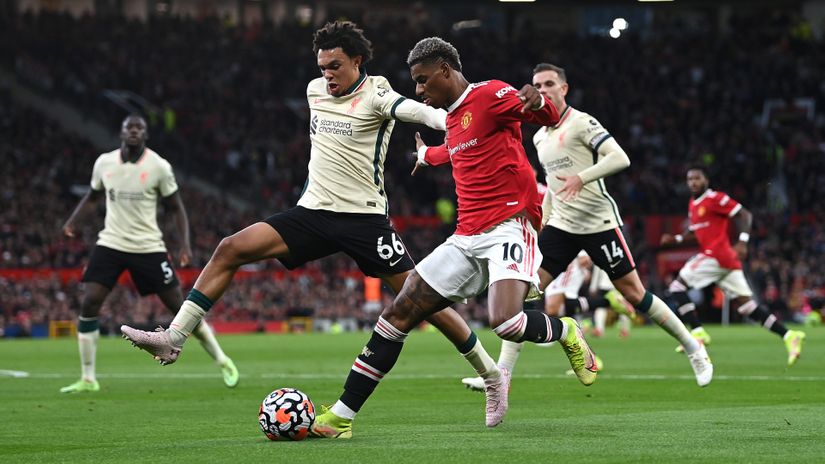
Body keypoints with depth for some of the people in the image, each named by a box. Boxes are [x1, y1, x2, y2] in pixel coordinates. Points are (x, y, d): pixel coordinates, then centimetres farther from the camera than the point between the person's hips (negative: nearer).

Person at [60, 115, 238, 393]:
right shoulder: (104, 163, 0)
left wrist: (185, 244, -12)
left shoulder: (159, 167, -8)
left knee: (179, 306, -2)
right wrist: (72, 221, 1)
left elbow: (176, 208, 0)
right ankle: (88, 379, -3)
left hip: (148, 247, -2)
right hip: (111, 244, 2)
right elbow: (93, 196, 18)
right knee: (88, 304, -12)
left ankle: (222, 361, 14)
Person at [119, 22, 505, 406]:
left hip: (364, 218, -6)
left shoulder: (374, 95, -11)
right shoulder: (315, 90, 9)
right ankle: (173, 339, -8)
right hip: (313, 212, 6)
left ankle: (490, 374, 10)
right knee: (229, 250, -9)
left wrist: (449, 121, -50)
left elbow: (417, 111, -31)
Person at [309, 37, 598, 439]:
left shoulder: (489, 95, -6)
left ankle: (566, 333, 5)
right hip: (467, 237, 8)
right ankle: (341, 416, 3)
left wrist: (537, 102, -39)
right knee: (398, 315, 1)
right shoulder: (452, 118, 20)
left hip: (509, 226, -8)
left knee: (505, 322, -30)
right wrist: (427, 155, 64)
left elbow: (550, 118, -14)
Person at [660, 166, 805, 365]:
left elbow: (744, 215, -10)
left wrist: (742, 242, -21)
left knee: (677, 286, -6)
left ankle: (698, 332, -8)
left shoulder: (715, 199, -7)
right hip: (727, 259, 9)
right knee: (746, 305, 5)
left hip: (716, 255, -9)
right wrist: (676, 238, 13)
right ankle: (789, 335, 1)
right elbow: (694, 231, 30)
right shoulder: (693, 204, 20)